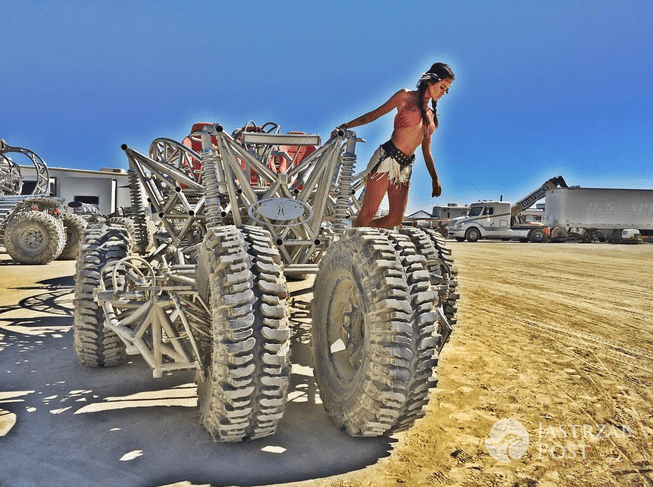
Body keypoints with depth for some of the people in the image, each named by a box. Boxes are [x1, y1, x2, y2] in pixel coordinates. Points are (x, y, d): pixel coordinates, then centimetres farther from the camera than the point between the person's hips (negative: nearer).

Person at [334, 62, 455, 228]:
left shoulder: (432, 115, 21)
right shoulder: (406, 96, 4)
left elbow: (426, 151, 22)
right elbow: (374, 114, 4)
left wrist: (435, 179, 18)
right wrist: (344, 127, -3)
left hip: (405, 166, 6)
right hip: (387, 158, -6)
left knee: (396, 219, -1)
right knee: (368, 212, -11)